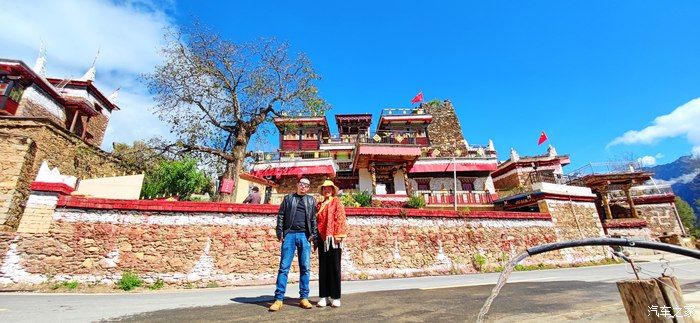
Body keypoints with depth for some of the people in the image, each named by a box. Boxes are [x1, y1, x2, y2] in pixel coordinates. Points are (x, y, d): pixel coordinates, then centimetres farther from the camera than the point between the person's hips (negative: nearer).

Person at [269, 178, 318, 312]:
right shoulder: (288, 198, 13)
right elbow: (281, 215, 7)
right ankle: (278, 299, 3)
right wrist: (280, 233, -3)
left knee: (305, 268, 2)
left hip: (304, 236, 1)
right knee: (284, 267, -2)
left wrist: (314, 236, 1)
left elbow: (314, 219, 9)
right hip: (289, 234, -1)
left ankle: (304, 298, 12)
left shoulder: (311, 200, 14)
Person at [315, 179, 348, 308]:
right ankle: (324, 296, 13)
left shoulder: (336, 202, 5)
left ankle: (335, 297, 8)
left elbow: (340, 218, -5)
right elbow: (316, 221, 18)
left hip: (333, 238, -4)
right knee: (323, 267, 6)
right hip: (322, 238, 5)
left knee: (334, 267, 0)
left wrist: (338, 235, -14)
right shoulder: (319, 205, 19)